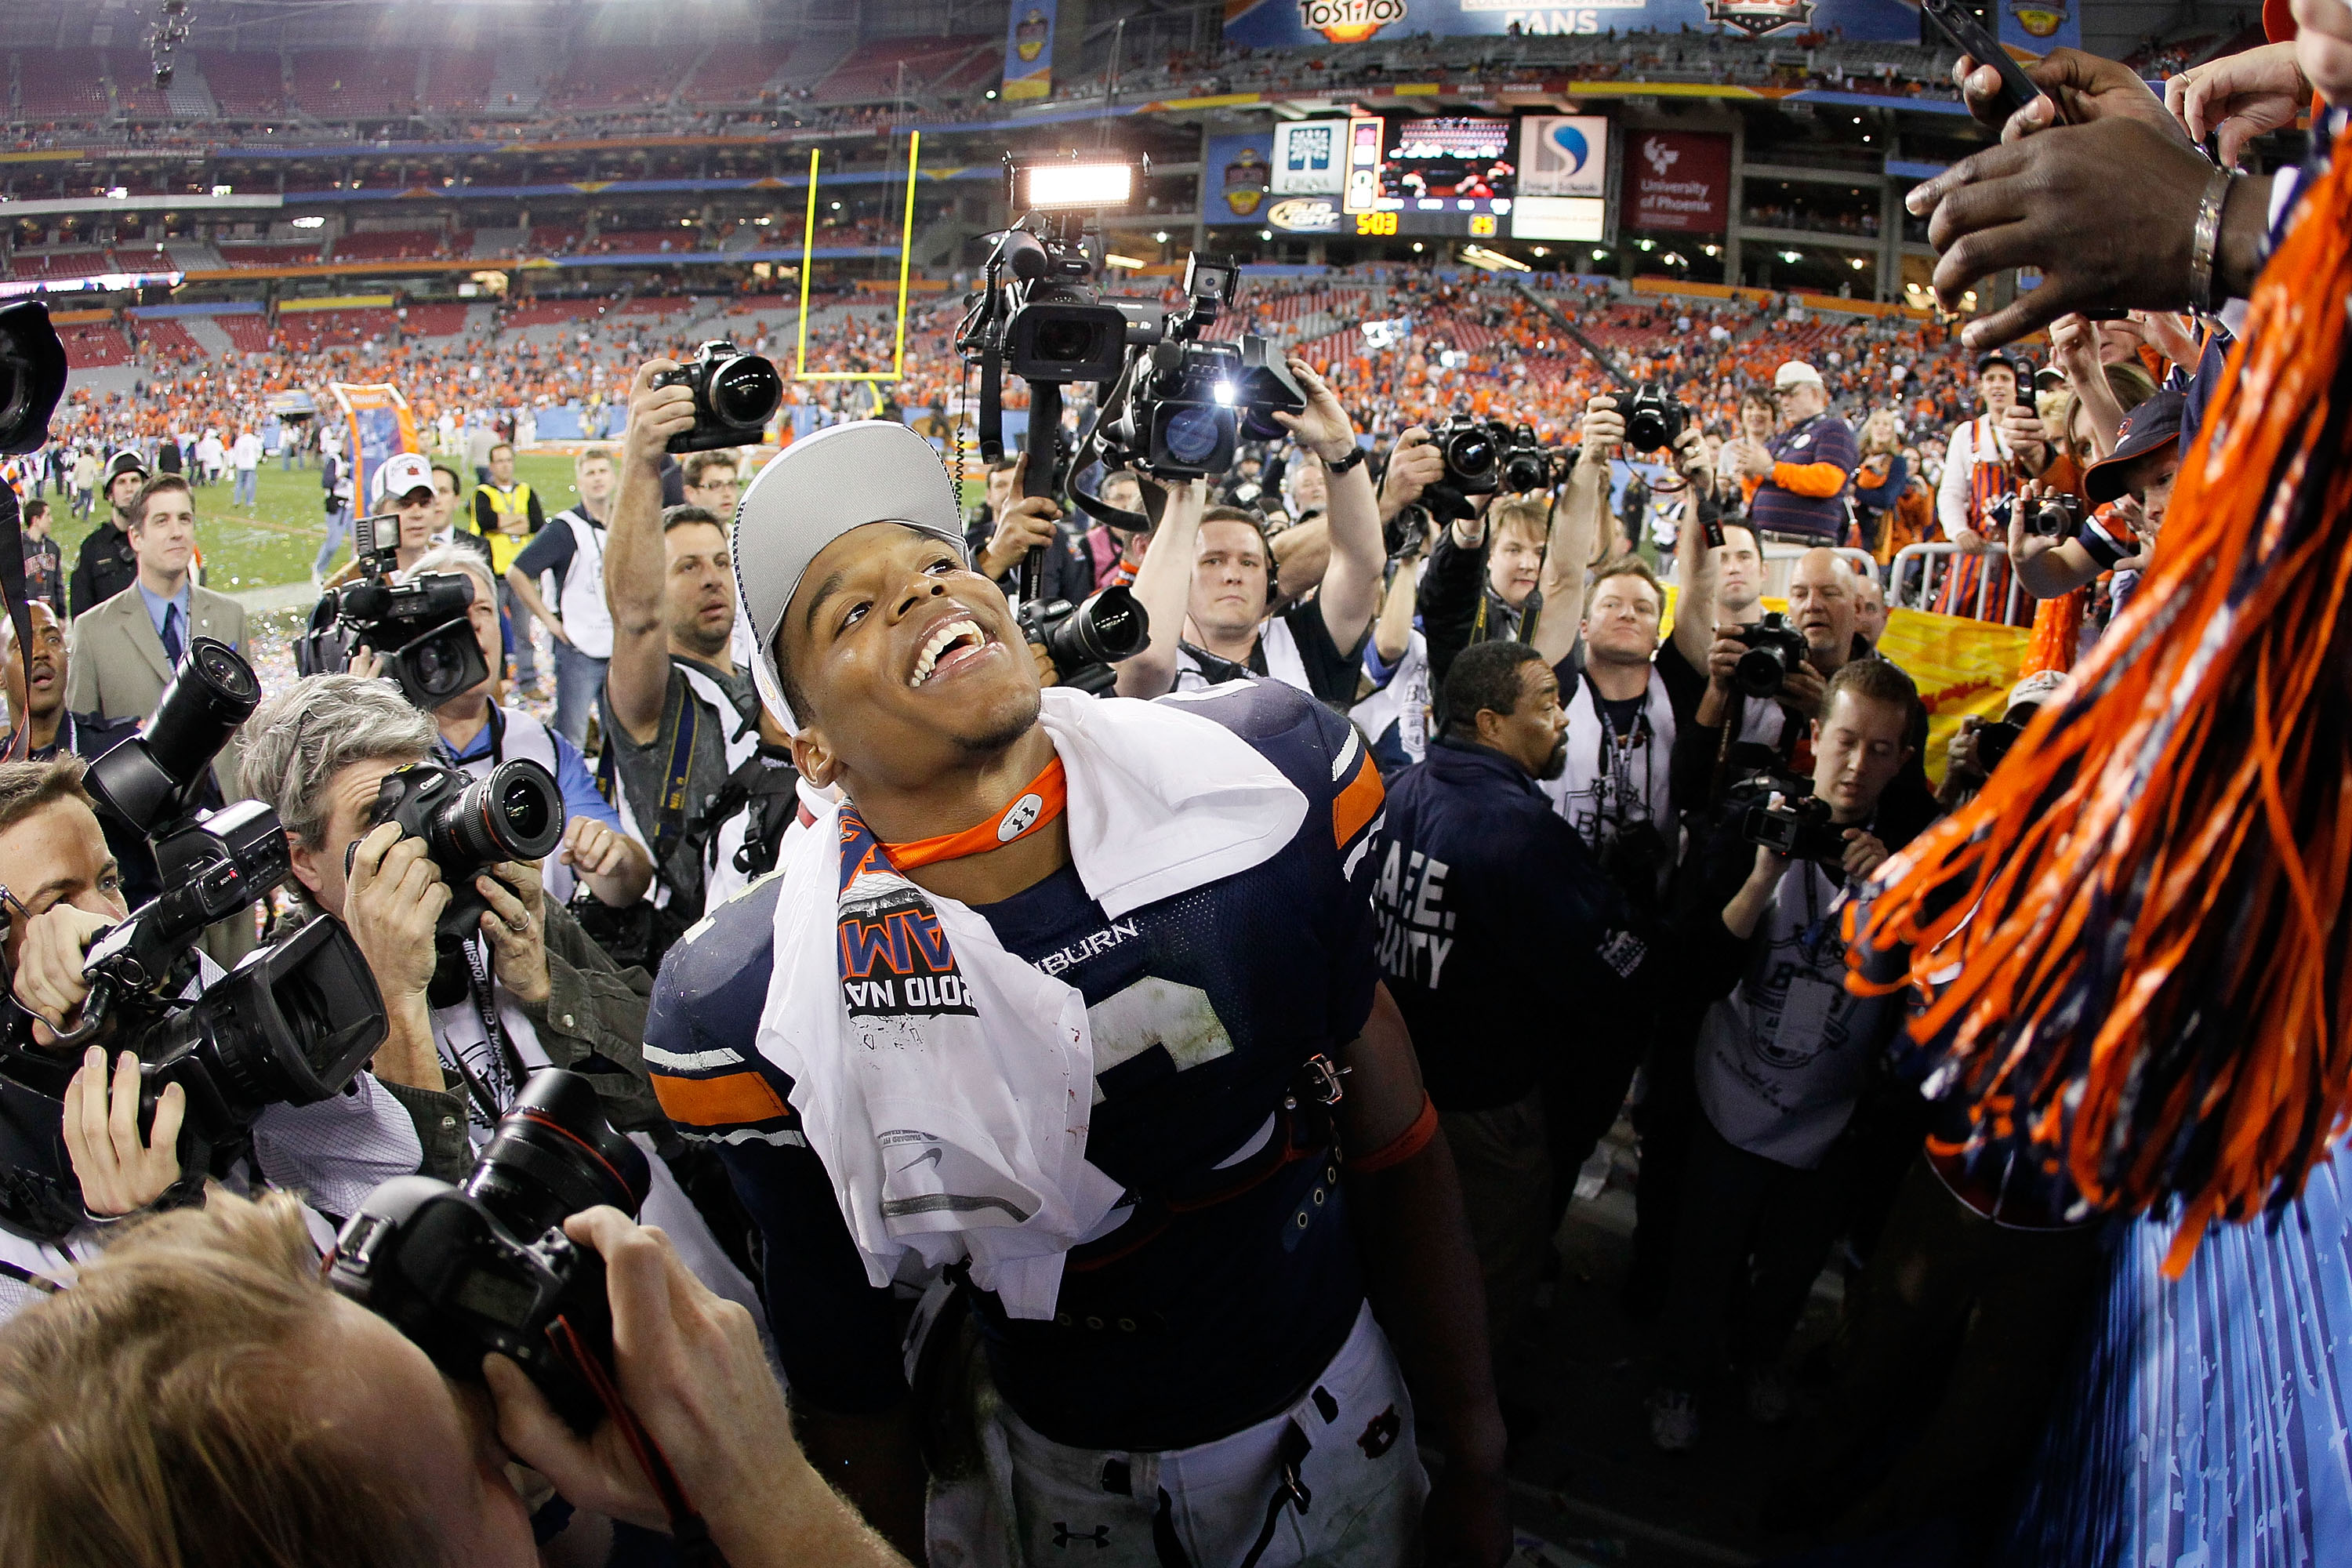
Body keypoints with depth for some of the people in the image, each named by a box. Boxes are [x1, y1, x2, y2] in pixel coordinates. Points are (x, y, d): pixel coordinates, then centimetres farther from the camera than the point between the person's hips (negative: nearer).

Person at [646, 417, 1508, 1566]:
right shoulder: (753, 1012, -20)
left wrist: (1475, 1463, 1)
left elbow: (1392, 1143, -7)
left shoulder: (1274, 770, -16)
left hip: (1335, 1409, 2)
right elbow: (846, 1376, -8)